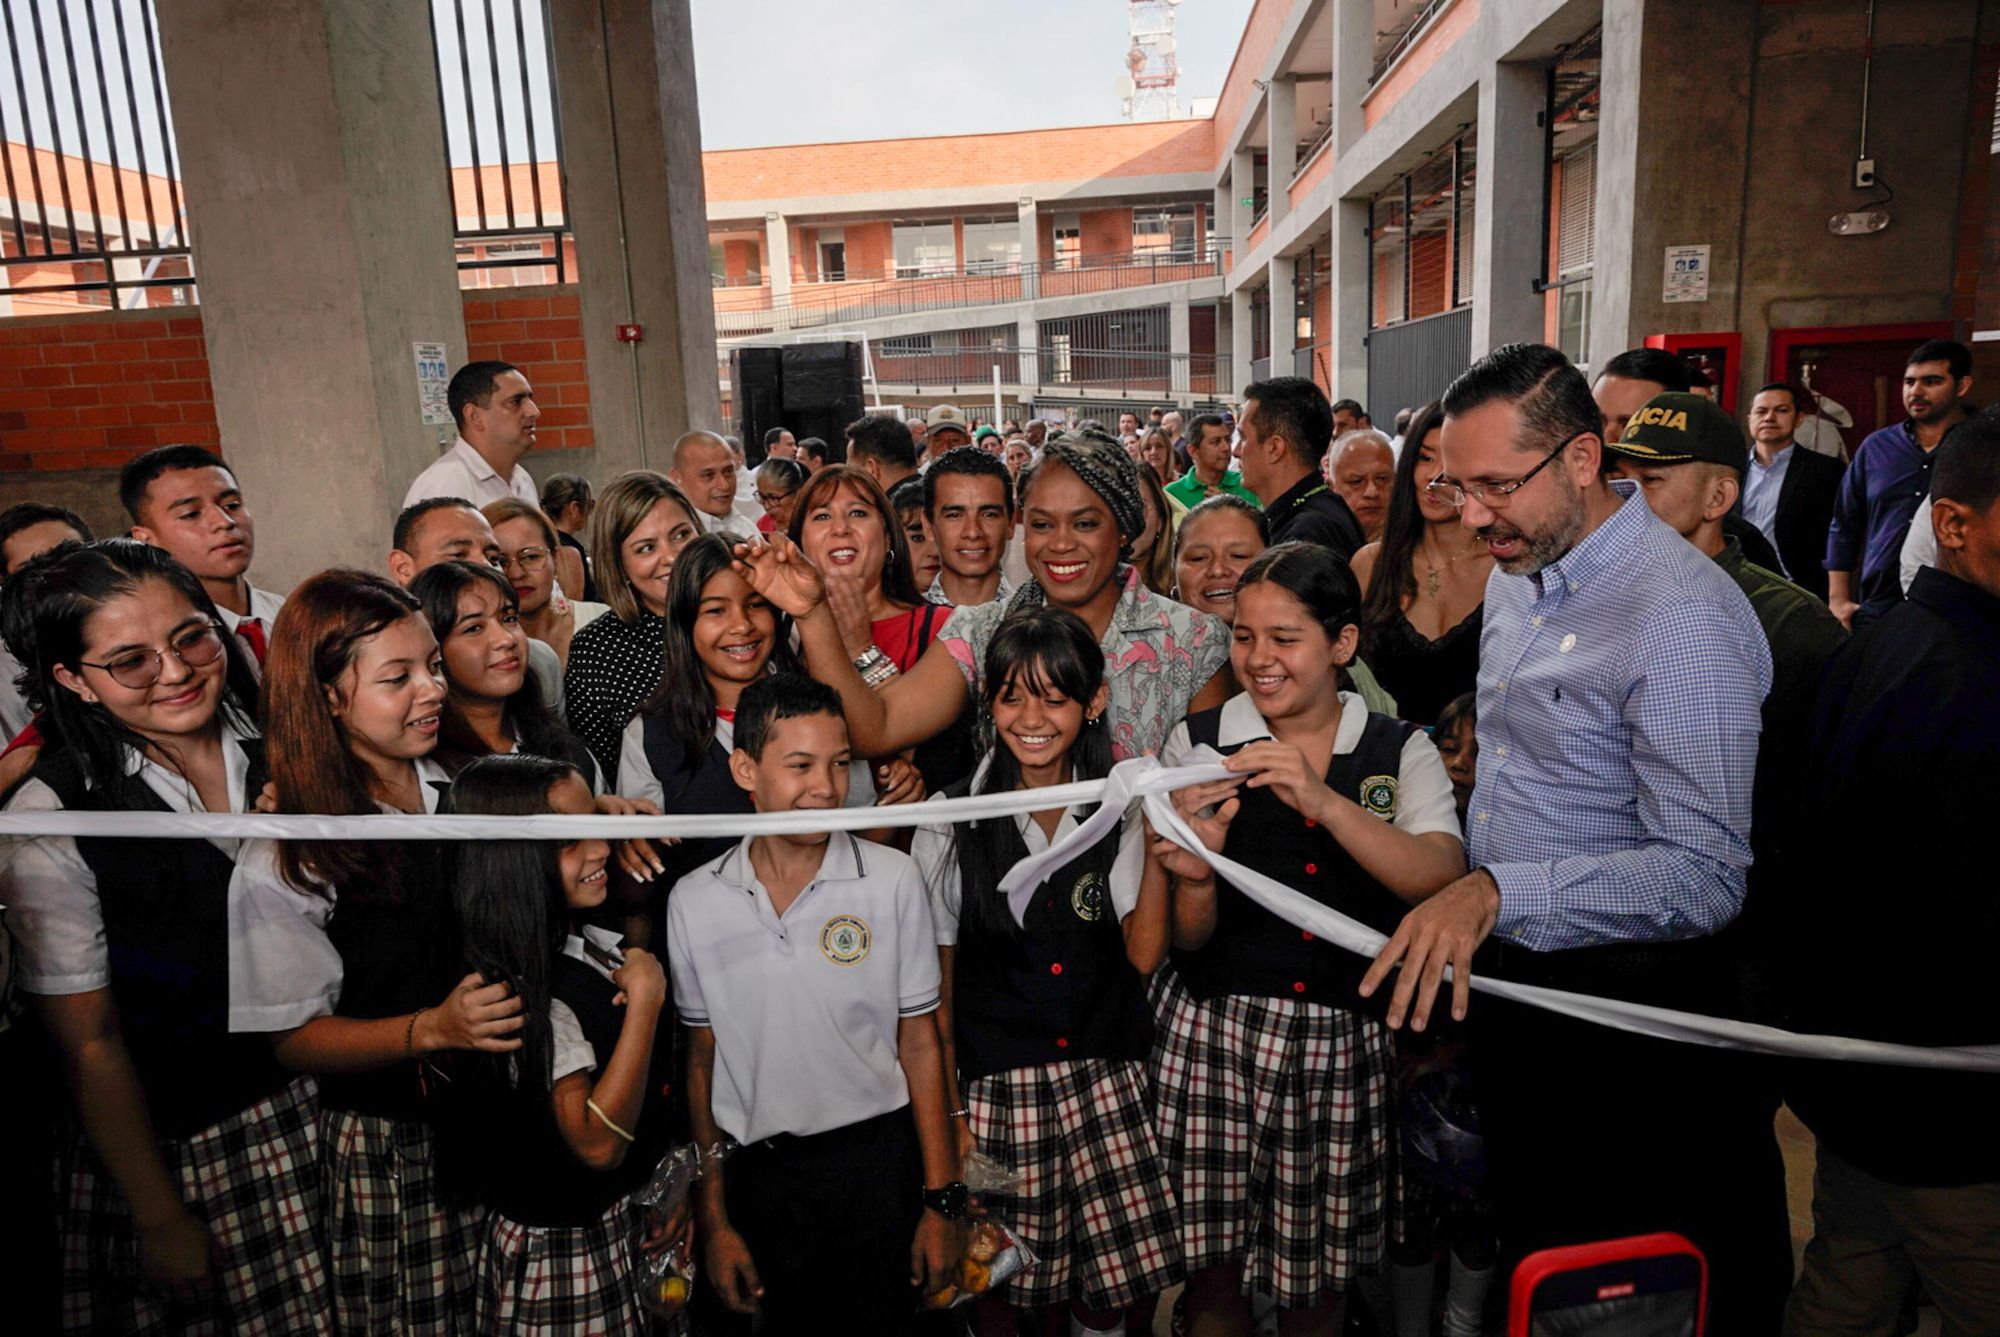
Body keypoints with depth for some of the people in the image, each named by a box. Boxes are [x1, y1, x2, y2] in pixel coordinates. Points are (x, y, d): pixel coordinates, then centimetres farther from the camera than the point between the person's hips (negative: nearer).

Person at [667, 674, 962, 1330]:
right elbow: (701, 1060, 4)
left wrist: (941, 1200, -3)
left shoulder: (893, 880, -9)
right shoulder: (693, 901, -4)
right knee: (786, 1323, 16)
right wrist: (713, 1220, 5)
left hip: (878, 1160, -1)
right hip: (756, 1171, 2)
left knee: (886, 1320, 11)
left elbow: (920, 1042, -4)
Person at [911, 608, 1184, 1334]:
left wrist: (1160, 839, -11)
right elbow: (937, 983, 2)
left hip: (1105, 1080, 1)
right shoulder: (950, 821, -3)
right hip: (996, 1083, -1)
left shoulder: (1121, 812, 2)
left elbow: (1142, 955, -3)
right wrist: (948, 1110, 2)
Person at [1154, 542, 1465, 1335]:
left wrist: (1323, 801, -26)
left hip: (1345, 1039, 1)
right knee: (1215, 1273, 5)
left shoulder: (1401, 751, 4)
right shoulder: (1196, 742, 1)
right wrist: (1197, 875, -24)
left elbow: (1442, 880, -15)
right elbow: (1190, 939, -1)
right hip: (1217, 1032, 0)